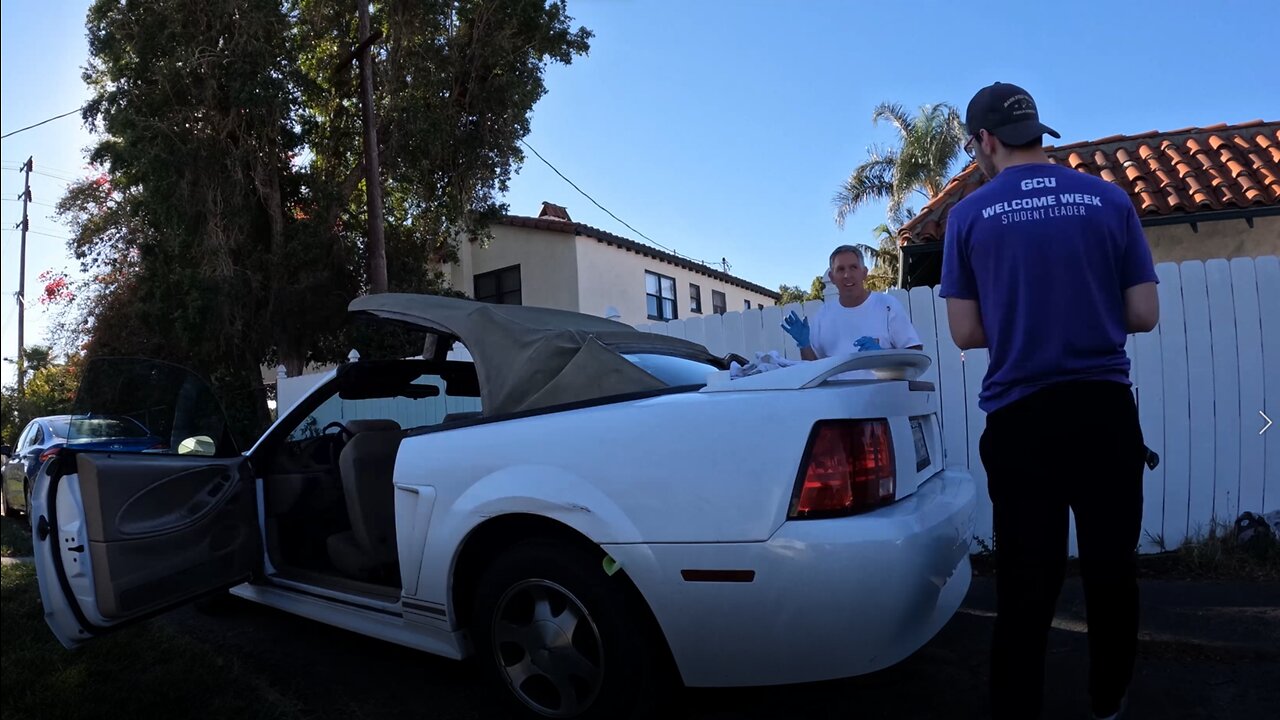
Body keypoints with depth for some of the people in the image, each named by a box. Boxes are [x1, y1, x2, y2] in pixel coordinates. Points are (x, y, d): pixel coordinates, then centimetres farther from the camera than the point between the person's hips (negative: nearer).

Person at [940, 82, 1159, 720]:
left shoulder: (969, 216, -2)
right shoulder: (1109, 201, 1)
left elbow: (966, 333, -2)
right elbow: (1144, 315, 2)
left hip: (1018, 419, -1)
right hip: (1106, 411, 2)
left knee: (1025, 585, 5)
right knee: (1111, 570, 17)